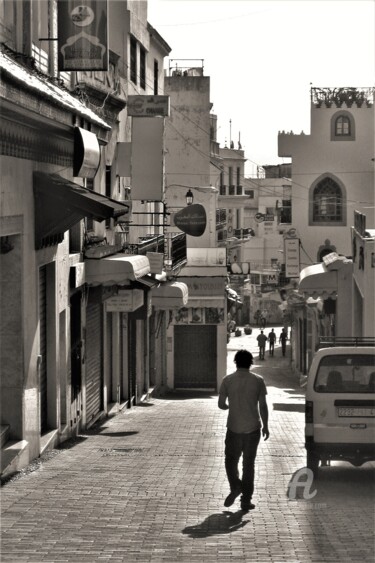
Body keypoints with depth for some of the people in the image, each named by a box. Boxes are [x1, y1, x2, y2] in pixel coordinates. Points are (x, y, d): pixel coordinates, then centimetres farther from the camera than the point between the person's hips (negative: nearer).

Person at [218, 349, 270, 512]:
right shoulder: (258, 381, -3)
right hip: (253, 428, 1)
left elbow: (221, 404, -1)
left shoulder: (228, 380, -4)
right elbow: (263, 406, -3)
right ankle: (246, 500, 7)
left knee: (231, 460, 14)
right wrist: (265, 425, 7)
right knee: (248, 463, 9)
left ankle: (235, 486, -11)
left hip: (234, 428, -1)